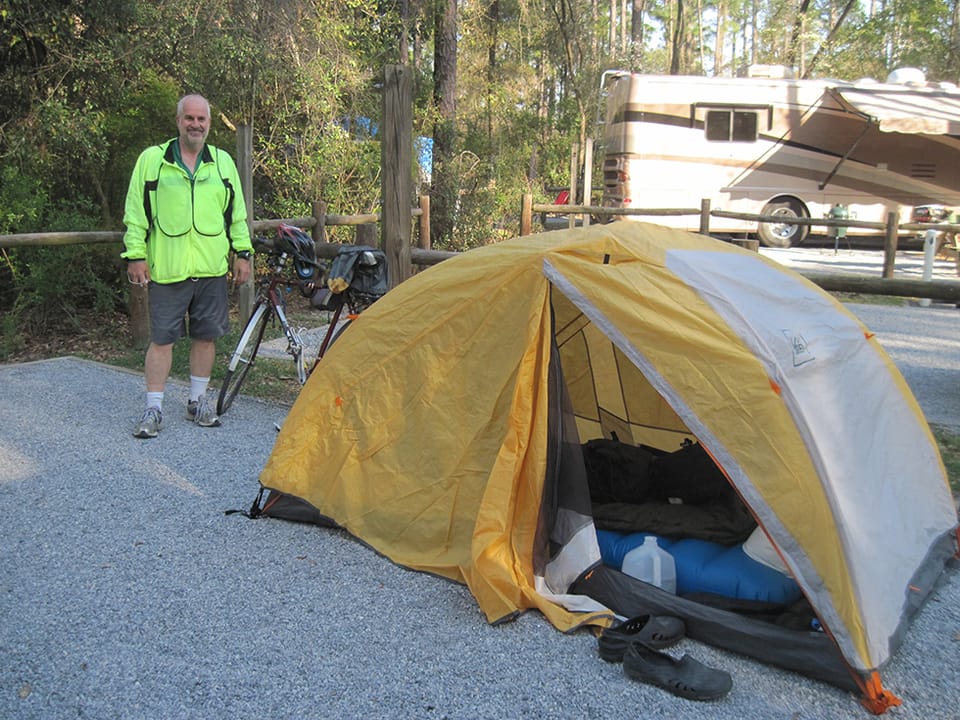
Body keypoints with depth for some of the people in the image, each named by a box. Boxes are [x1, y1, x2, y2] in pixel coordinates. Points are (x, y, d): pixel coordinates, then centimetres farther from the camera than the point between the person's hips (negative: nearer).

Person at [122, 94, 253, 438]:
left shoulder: (223, 161, 10)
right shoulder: (151, 159, 2)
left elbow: (237, 213, 15)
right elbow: (135, 212, 3)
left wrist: (242, 253, 10)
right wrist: (135, 255, -3)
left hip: (212, 268, 3)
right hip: (167, 268, -2)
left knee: (206, 335, 9)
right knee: (161, 339, 0)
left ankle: (198, 401, 24)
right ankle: (153, 409, 9)